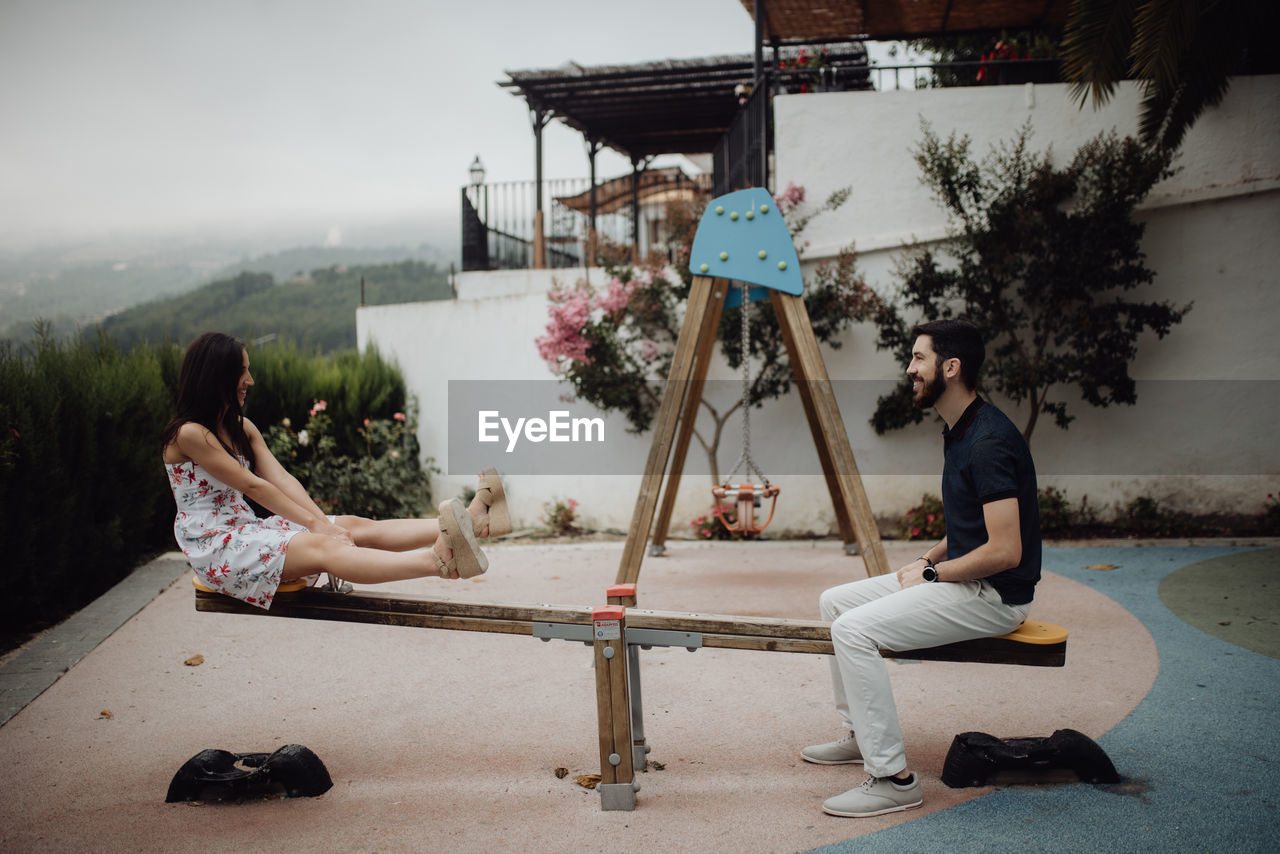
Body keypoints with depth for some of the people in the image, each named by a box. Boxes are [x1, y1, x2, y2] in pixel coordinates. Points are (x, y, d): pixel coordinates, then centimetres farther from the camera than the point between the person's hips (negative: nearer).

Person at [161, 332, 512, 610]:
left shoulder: (241, 428, 13)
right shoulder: (189, 434, -13)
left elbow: (282, 479, 1)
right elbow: (253, 486, -17)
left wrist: (322, 521, -14)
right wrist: (314, 524, -17)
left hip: (246, 531, 8)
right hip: (214, 548, -8)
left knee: (354, 526, -13)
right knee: (322, 547, -31)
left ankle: (470, 522, -29)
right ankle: (439, 561, -53)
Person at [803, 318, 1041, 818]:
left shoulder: (989, 441, -23)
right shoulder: (958, 431, 10)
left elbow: (1004, 550, -27)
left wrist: (931, 575, -15)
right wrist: (929, 559, 8)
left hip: (993, 595, -11)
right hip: (961, 579, 11)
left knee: (854, 629, -22)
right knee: (835, 602, 12)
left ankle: (892, 777, -15)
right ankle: (861, 734, 22)